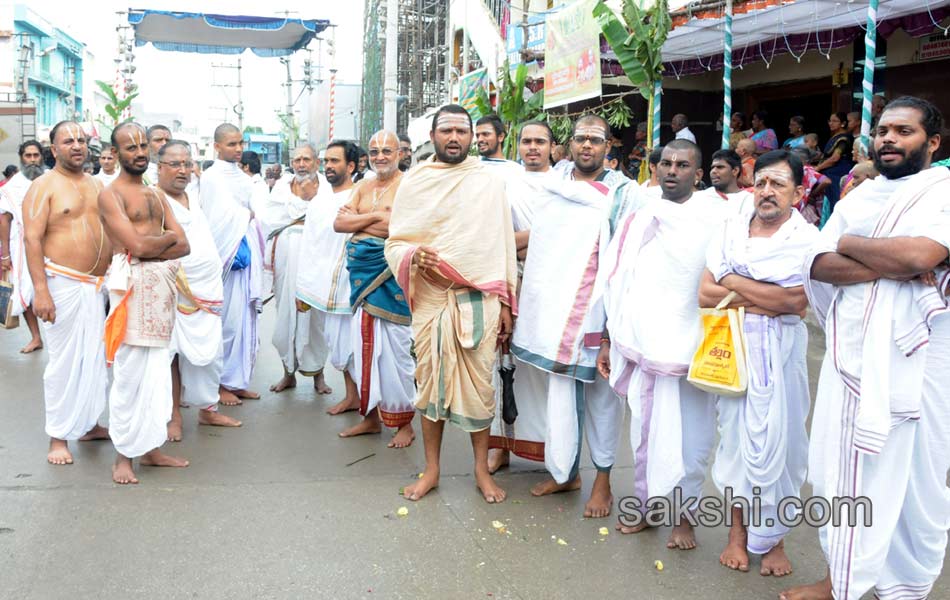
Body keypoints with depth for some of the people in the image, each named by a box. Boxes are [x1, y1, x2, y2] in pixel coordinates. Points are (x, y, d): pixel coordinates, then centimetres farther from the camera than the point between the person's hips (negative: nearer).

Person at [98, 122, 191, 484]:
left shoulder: (156, 195, 18)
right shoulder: (110, 195, -3)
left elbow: (184, 246, 8)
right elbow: (137, 245, -16)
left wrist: (150, 248, -9)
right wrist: (167, 237, 2)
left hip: (161, 285, 7)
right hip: (132, 286, -7)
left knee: (157, 371, 10)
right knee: (130, 373, -4)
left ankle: (151, 447, 20)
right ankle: (123, 455, 6)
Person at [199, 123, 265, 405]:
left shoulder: (242, 177, 16)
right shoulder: (212, 178, -6)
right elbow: (222, 218, -14)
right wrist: (248, 216, 1)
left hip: (247, 254, 7)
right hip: (227, 255, -7)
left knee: (245, 317, 9)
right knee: (227, 319, -4)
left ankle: (239, 381, 17)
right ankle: (221, 383, 7)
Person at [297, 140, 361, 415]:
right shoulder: (318, 203, 14)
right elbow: (308, 249, 15)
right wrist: (302, 288, 12)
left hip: (354, 286, -6)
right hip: (328, 288, 6)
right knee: (337, 343, 12)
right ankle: (352, 396, 26)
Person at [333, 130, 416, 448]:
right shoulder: (363, 187, 15)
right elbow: (339, 223, 5)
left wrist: (358, 219, -12)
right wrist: (376, 216, -8)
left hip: (391, 274, -6)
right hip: (362, 271, 6)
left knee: (394, 346, -2)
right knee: (365, 342, 10)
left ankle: (404, 422, 11)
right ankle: (371, 415, 22)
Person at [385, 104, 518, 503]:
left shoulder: (489, 182, 5)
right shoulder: (414, 182, 7)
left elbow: (503, 245, 5)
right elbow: (394, 243, 8)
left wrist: (506, 302, 3)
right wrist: (412, 256, -15)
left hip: (478, 299, -1)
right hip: (430, 297, 1)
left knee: (478, 383, 3)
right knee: (430, 380, 7)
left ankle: (482, 469, 19)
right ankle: (431, 469, 21)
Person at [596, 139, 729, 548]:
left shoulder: (717, 218, 0)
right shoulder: (639, 217, 10)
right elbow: (617, 282, 12)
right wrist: (607, 341, 11)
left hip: (695, 349, -2)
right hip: (644, 345, 3)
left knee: (691, 436, 6)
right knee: (645, 430, 10)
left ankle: (683, 514, 22)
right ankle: (646, 503, 27)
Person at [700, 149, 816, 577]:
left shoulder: (807, 240, -5)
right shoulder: (730, 230, 6)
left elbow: (795, 301, -18)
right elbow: (705, 295, -1)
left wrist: (734, 281, -9)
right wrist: (767, 299, -10)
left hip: (778, 353, -2)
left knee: (775, 441, 2)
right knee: (734, 433, 8)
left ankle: (773, 537, 21)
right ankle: (738, 529, 24)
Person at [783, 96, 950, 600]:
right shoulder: (858, 197, 13)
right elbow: (818, 265, 1)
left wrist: (849, 244, -6)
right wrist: (892, 266, -14)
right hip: (850, 354, 5)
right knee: (844, 471, 11)